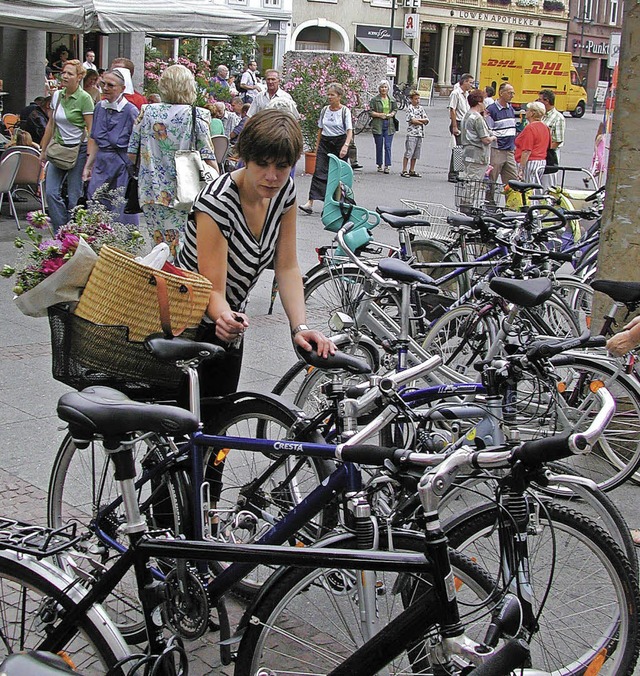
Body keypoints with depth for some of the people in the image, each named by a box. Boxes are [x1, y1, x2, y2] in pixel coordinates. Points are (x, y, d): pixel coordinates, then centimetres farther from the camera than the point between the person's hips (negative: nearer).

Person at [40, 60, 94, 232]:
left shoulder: (84, 98, -9)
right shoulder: (57, 95, 9)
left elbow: (91, 129, -11)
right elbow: (51, 124, 18)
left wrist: (90, 157, -17)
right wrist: (44, 150, 18)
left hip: (78, 148, -6)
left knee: (74, 195, -2)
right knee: (51, 191, -4)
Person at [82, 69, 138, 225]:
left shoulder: (130, 111, -8)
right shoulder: (100, 107, 10)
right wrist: (88, 166, 15)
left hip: (123, 166, -6)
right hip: (101, 164, 6)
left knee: (122, 214, -2)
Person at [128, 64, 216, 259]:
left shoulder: (147, 112, 3)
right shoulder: (197, 116, -6)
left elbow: (132, 154, 8)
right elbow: (208, 159, -9)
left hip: (151, 191, 3)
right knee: (178, 250, 0)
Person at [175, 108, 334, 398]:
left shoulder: (285, 191, -8)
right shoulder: (218, 202, -29)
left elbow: (287, 267, -7)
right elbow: (213, 290, -30)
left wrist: (300, 328, -20)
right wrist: (225, 318, -52)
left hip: (231, 316, 7)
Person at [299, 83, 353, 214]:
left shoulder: (345, 111, -6)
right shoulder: (324, 110, 8)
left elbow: (349, 130, -13)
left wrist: (345, 145, -27)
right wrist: (317, 146, 14)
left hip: (339, 142, -3)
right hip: (325, 142, 3)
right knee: (319, 171, -8)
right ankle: (310, 203, -17)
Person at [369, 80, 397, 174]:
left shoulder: (392, 100, 10)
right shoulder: (374, 99, 0)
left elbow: (395, 109, 19)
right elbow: (370, 111, -2)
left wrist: (391, 114, -2)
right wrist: (379, 115, -13)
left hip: (389, 125, 1)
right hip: (378, 125, -1)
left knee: (388, 146, -6)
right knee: (379, 146, 5)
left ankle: (387, 166, -7)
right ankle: (380, 165, 16)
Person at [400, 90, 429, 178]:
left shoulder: (421, 108, 15)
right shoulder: (410, 108, -5)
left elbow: (427, 120, 9)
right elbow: (412, 120, -16)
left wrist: (418, 120, -9)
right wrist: (422, 122, -4)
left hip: (420, 134, 7)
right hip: (412, 133, -7)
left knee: (415, 154, 9)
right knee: (408, 153, -6)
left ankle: (412, 171, 16)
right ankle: (404, 171, -3)